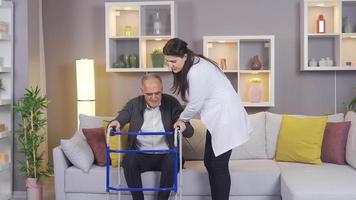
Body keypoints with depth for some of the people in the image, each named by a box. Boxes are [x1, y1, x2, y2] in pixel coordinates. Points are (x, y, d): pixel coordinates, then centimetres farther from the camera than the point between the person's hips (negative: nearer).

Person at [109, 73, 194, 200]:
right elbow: (117, 123, 2)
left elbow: (189, 132, -3)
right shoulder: (133, 104, 3)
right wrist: (115, 124, -23)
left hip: (165, 155, 0)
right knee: (129, 160, -29)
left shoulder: (171, 103, 0)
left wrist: (184, 127, -27)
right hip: (141, 156, 1)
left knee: (173, 161, -31)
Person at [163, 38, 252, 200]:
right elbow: (195, 100, 12)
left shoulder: (197, 72, -24)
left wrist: (182, 119, 1)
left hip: (226, 118, -10)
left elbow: (195, 104, -16)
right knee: (209, 162, 13)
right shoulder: (192, 64, 6)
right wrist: (183, 119, 6)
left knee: (219, 166, -6)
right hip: (216, 118, 10)